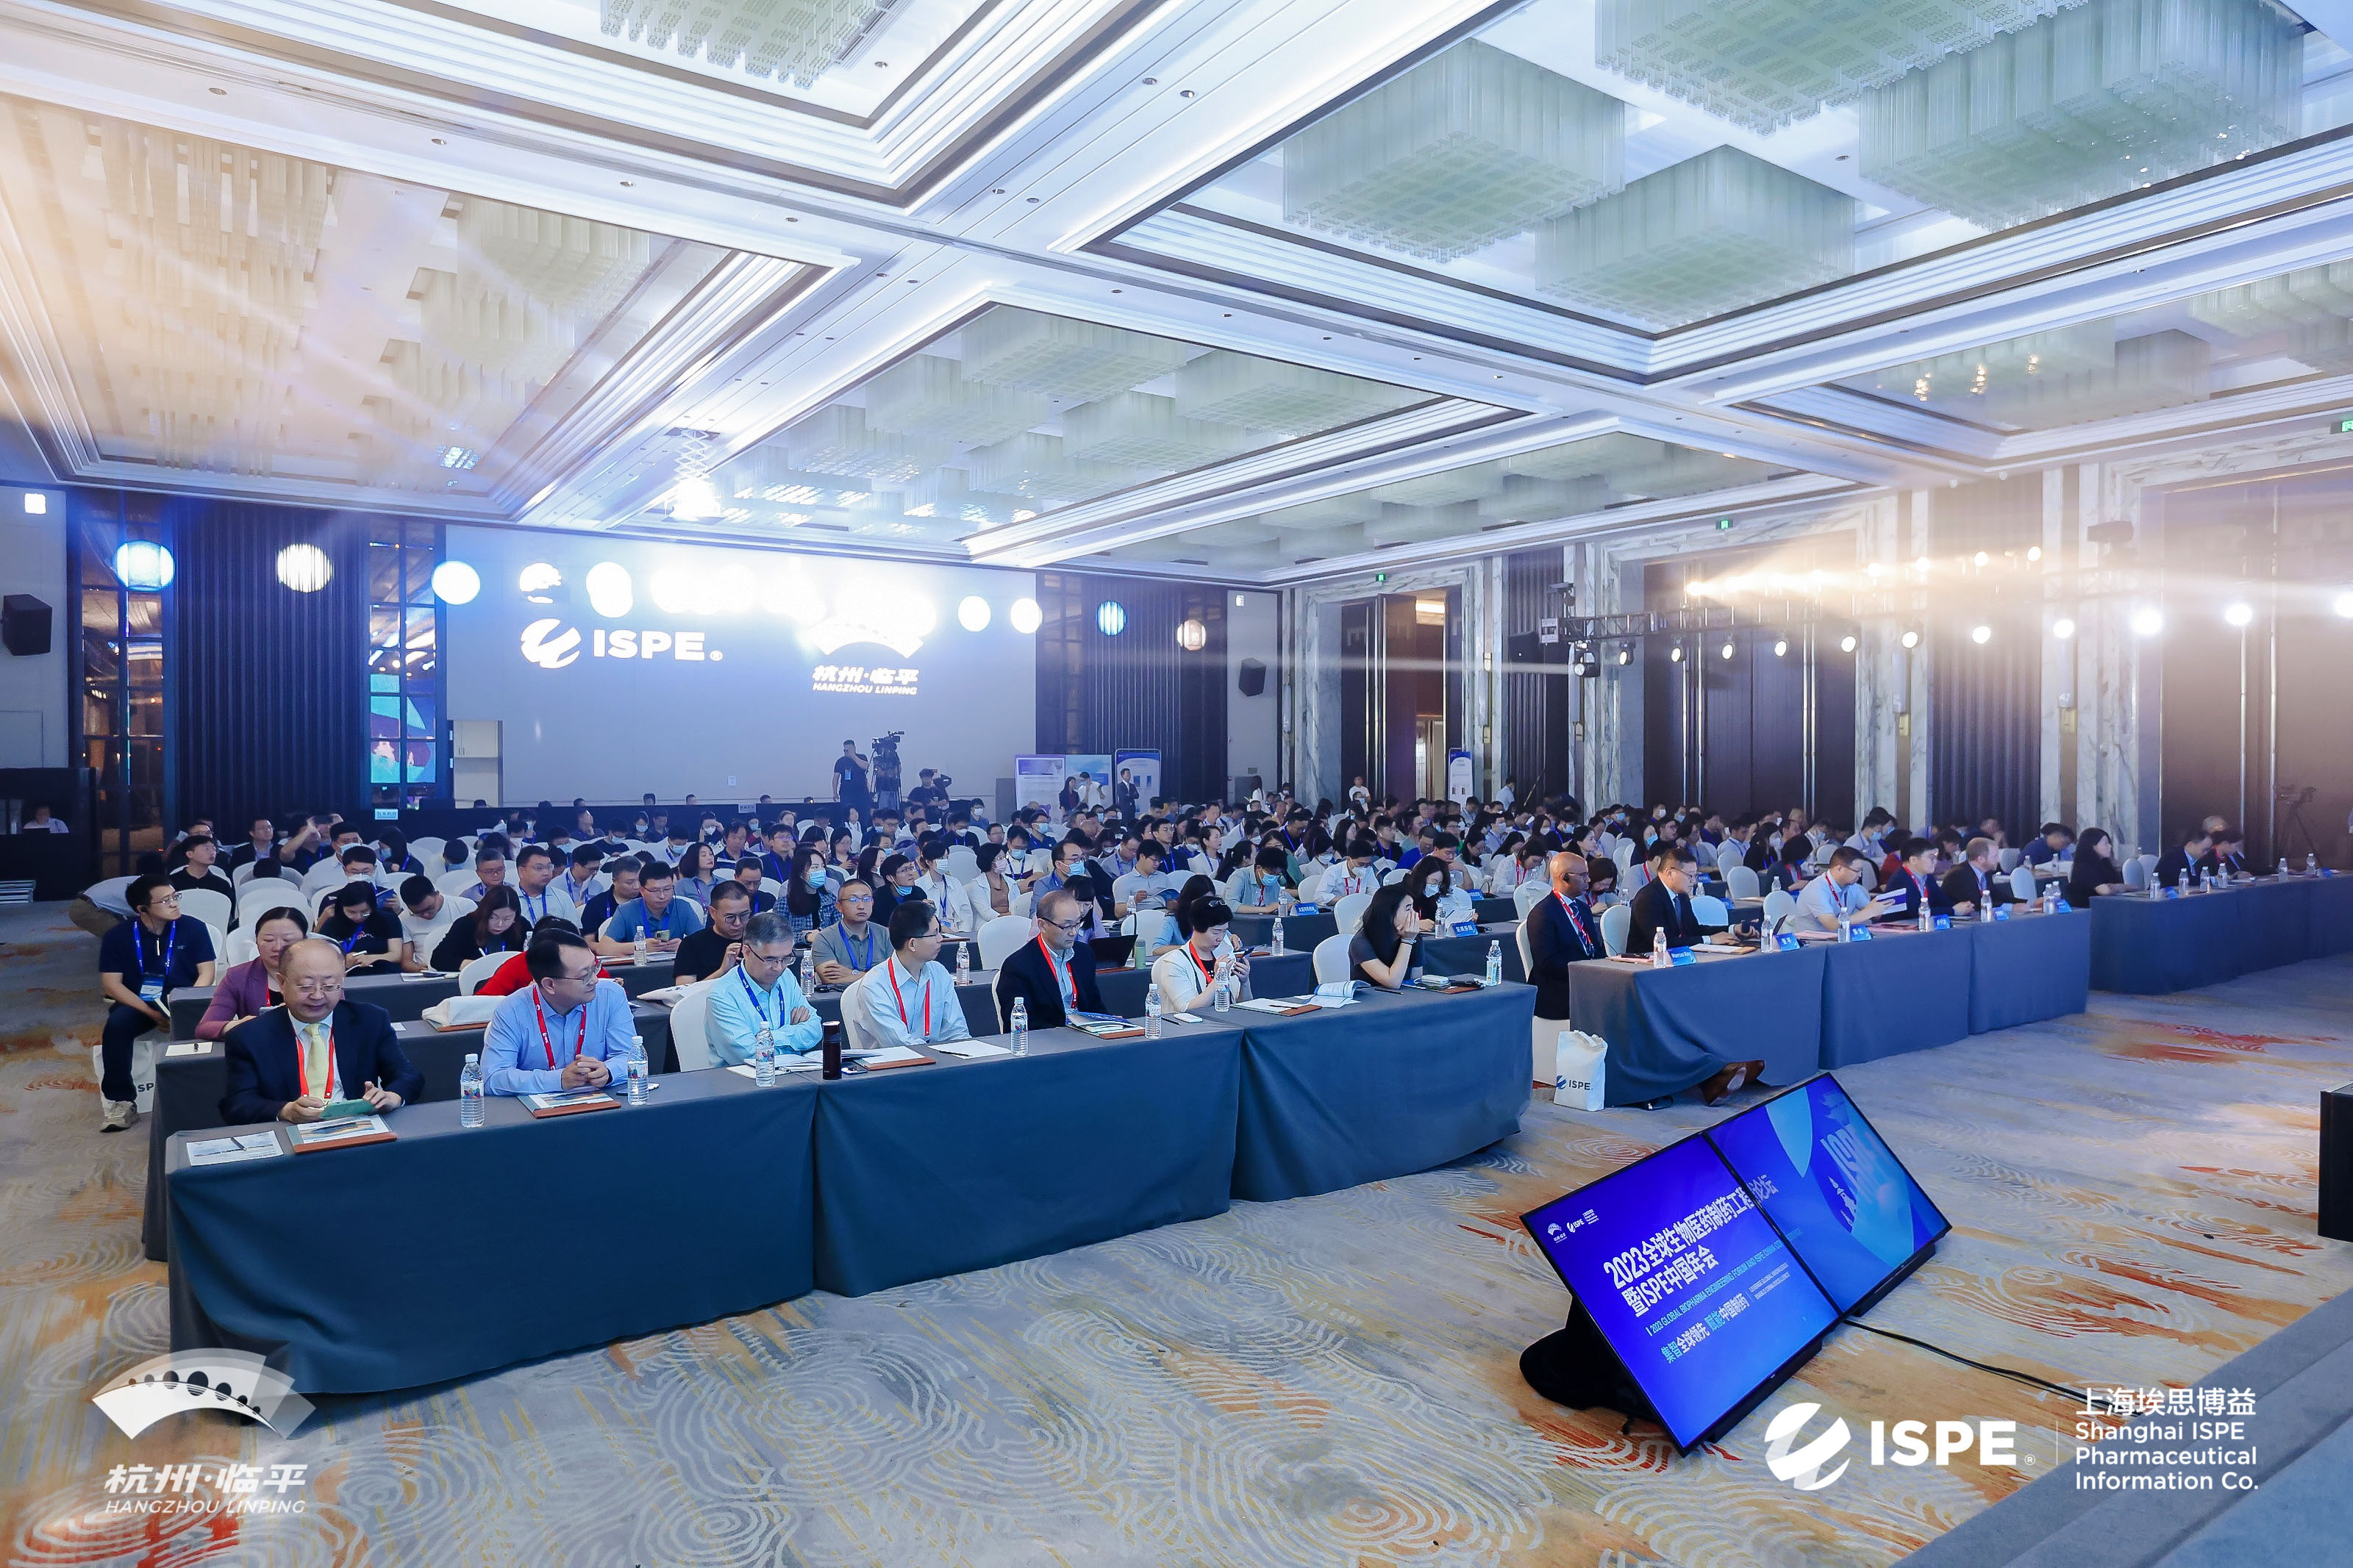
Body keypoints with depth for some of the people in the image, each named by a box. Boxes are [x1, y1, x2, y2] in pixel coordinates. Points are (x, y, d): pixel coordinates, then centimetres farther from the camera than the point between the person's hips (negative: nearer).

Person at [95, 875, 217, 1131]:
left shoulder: (194, 928, -1)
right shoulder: (118, 936, -1)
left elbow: (207, 973, -3)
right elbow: (111, 984, -5)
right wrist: (150, 1012, -19)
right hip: (138, 1002, 1)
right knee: (116, 1025, -31)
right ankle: (120, 1100, -18)